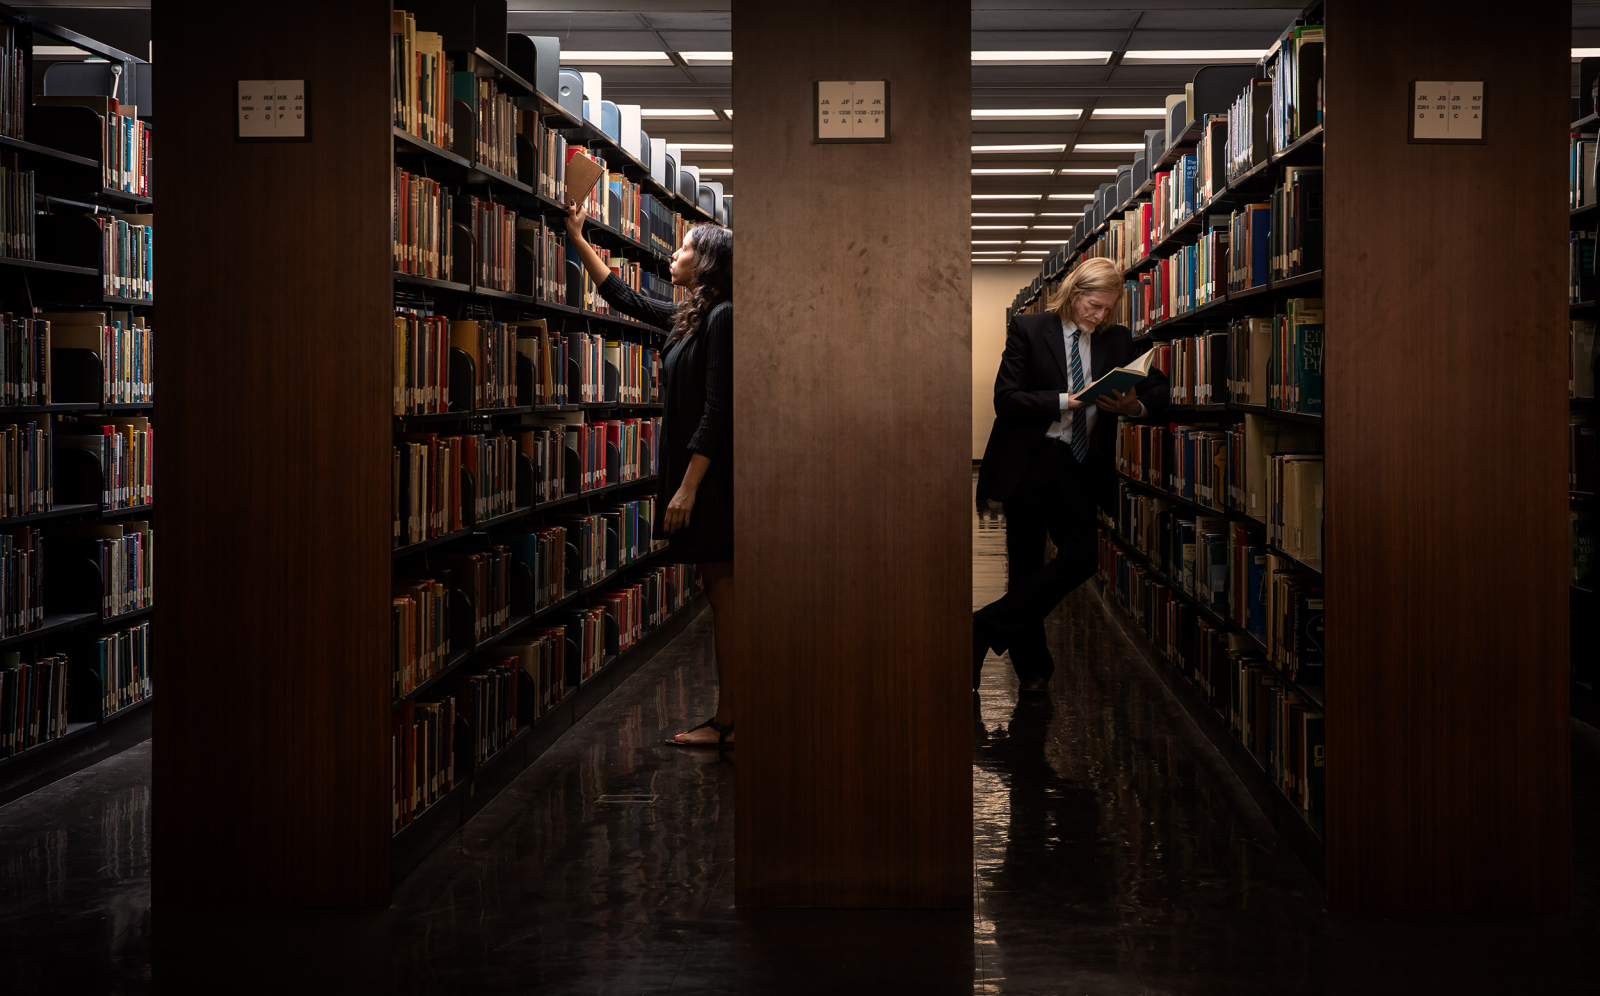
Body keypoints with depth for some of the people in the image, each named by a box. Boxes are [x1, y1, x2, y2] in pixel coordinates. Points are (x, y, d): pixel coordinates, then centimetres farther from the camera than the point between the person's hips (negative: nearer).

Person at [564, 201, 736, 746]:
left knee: (723, 594, -6)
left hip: (710, 476, -9)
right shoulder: (689, 316, 14)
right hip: (693, 470, 9)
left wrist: (688, 485, -21)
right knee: (719, 593, 10)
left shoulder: (722, 317, -13)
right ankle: (728, 714, 14)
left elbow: (717, 410, -19)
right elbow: (625, 297, 29)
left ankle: (726, 722, -3)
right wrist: (578, 240, 32)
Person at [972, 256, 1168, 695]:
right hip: (1027, 462, -3)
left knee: (1081, 560, -8)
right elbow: (1006, 399, -10)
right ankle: (1032, 667, 17)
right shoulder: (1028, 329, -4)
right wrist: (1066, 401, -21)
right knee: (1024, 564, 2)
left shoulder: (1117, 340, 7)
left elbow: (1158, 387, 12)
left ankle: (985, 626, 3)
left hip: (1078, 465, 3)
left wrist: (1136, 405, -12)